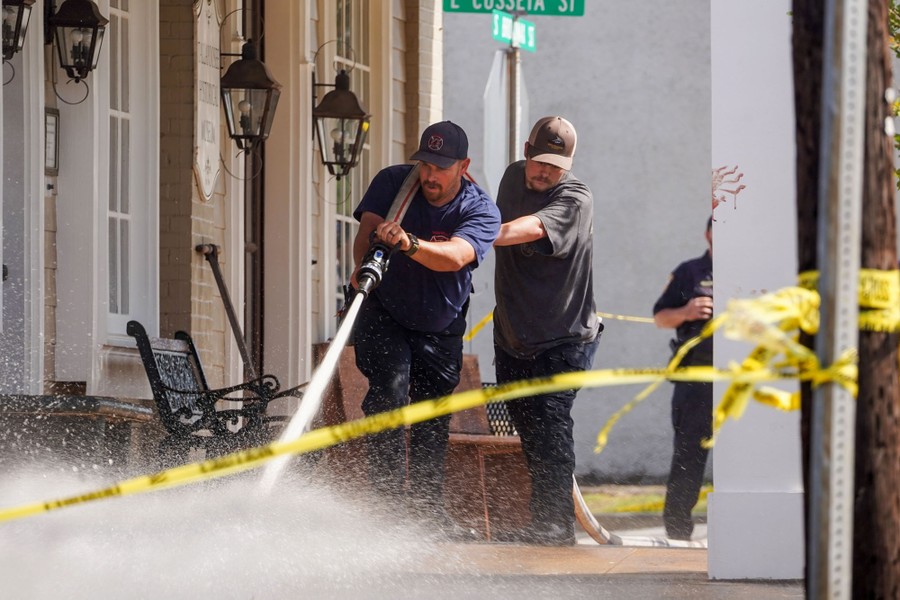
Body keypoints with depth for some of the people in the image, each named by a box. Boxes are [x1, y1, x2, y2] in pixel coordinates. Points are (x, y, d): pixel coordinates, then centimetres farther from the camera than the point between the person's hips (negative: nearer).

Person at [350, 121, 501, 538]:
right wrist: (365, 268, -50)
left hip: (441, 327, 2)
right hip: (384, 315, -2)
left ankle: (427, 507, 20)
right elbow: (368, 229, -28)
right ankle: (387, 496, -21)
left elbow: (455, 256, -36)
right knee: (390, 391, -21)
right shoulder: (393, 182, -13)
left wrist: (409, 243, -55)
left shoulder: (480, 210, -17)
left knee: (434, 418, 6)